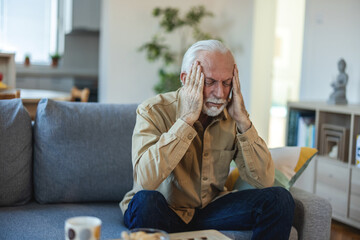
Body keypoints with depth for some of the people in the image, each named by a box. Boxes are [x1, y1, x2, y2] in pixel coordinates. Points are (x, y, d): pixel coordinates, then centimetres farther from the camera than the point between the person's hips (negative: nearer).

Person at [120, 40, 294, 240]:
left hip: (210, 208, 4)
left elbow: (264, 181, -11)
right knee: (146, 200, -37)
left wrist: (243, 120, -20)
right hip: (163, 214, -3)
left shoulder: (231, 116, -5)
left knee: (279, 199, -15)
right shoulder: (153, 111, -17)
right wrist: (187, 119, -31)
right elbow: (145, 180, -33)